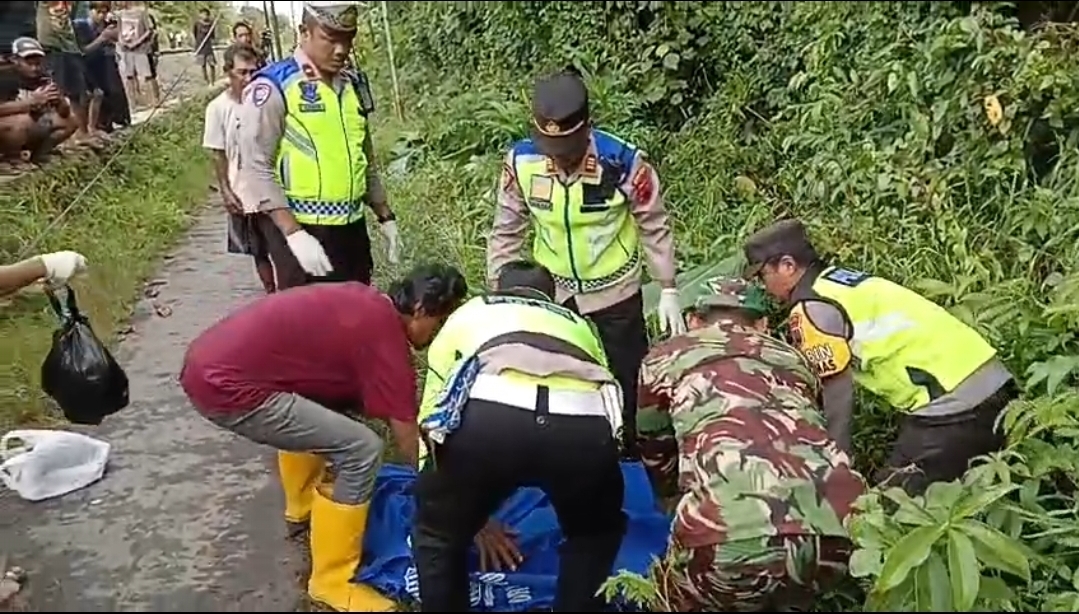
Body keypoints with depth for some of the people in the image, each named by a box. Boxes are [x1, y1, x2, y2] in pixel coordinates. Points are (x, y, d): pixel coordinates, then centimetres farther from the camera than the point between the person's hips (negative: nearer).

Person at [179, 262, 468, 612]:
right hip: (225, 388, -10)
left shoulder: (364, 303, 14)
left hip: (210, 361, 10)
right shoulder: (383, 334, -11)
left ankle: (303, 505, 45)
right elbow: (409, 442, -7)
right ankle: (333, 582, 5)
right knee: (360, 450, -8)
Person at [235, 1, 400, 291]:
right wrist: (294, 234, -22)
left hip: (351, 227, 7)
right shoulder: (273, 88, -10)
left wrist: (385, 216, 19)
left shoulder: (354, 86, 11)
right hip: (299, 229, -6)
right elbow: (257, 170, -15)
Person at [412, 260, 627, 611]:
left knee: (437, 535, 29)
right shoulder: (579, 325, 43)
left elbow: (432, 415, 38)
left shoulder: (466, 315, 39)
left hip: (489, 414, -1)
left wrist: (475, 518, 49)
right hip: (584, 422, 2)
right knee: (596, 534, 36)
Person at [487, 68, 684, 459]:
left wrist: (668, 291, -6)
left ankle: (629, 460, 35)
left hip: (615, 294, -2)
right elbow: (507, 230, -3)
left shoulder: (623, 162, -25)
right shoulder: (521, 160, -18)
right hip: (552, 292, 3)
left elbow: (654, 227, -9)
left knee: (626, 383, 11)